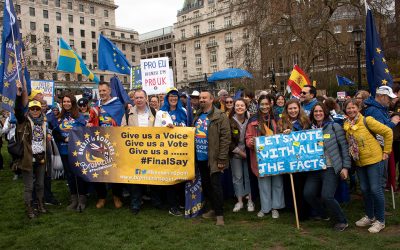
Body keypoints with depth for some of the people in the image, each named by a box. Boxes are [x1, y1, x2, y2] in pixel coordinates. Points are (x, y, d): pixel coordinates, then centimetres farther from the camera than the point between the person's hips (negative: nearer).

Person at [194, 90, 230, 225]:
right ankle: (214, 208, 30)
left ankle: (219, 214, 7)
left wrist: (221, 159, -17)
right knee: (205, 185, 15)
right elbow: (193, 135, 19)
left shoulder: (220, 117, -9)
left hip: (213, 158, -7)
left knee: (215, 185, -4)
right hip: (200, 158, 7)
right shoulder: (197, 116, 12)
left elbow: (225, 138, -13)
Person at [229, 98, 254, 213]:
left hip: (248, 152, 1)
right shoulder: (230, 121, -8)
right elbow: (229, 141, -8)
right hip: (235, 153, -1)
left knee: (249, 176, 6)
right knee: (237, 177, 5)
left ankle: (250, 201, 17)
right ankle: (239, 201, 16)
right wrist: (241, 153, -10)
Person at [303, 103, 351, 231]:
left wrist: (345, 166, -7)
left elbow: (344, 147, -3)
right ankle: (322, 215, 23)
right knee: (308, 193, -6)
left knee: (326, 196, -15)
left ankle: (342, 221, 11)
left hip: (331, 168, -5)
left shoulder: (334, 127, -2)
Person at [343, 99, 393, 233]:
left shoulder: (367, 121, -14)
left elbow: (388, 132, -10)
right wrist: (351, 154, 10)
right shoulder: (346, 125, 3)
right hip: (359, 162, 6)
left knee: (375, 189, -2)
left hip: (374, 159, -6)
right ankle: (369, 217, 30)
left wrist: (386, 151, -7)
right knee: (365, 189, 14)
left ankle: (380, 220, 13)